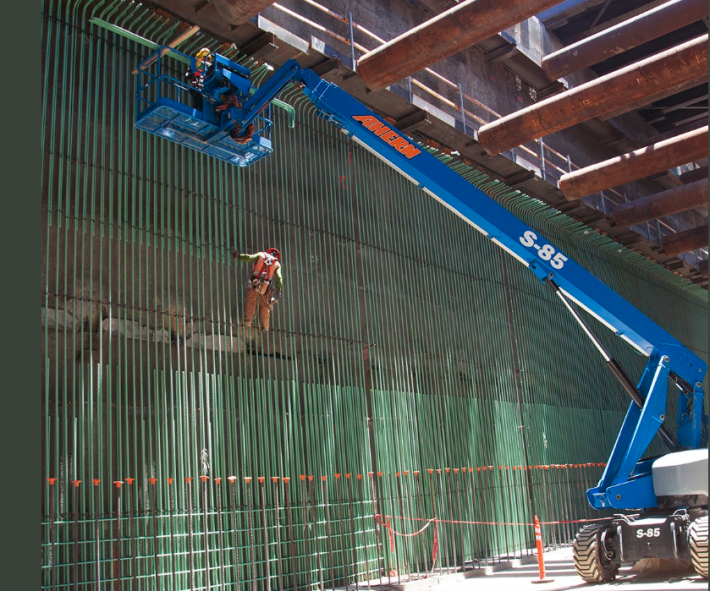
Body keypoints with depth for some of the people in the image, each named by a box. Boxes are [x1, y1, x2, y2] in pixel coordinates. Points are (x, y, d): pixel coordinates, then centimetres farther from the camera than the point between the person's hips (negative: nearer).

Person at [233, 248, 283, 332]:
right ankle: (265, 327, 15)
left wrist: (238, 256, 14)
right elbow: (279, 278, 3)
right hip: (266, 286, 1)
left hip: (255, 283, -1)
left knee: (250, 303, 8)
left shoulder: (261, 255, 13)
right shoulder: (277, 264, 14)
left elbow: (249, 257, 1)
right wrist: (279, 290, 3)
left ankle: (247, 321, 3)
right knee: (264, 306, 12)